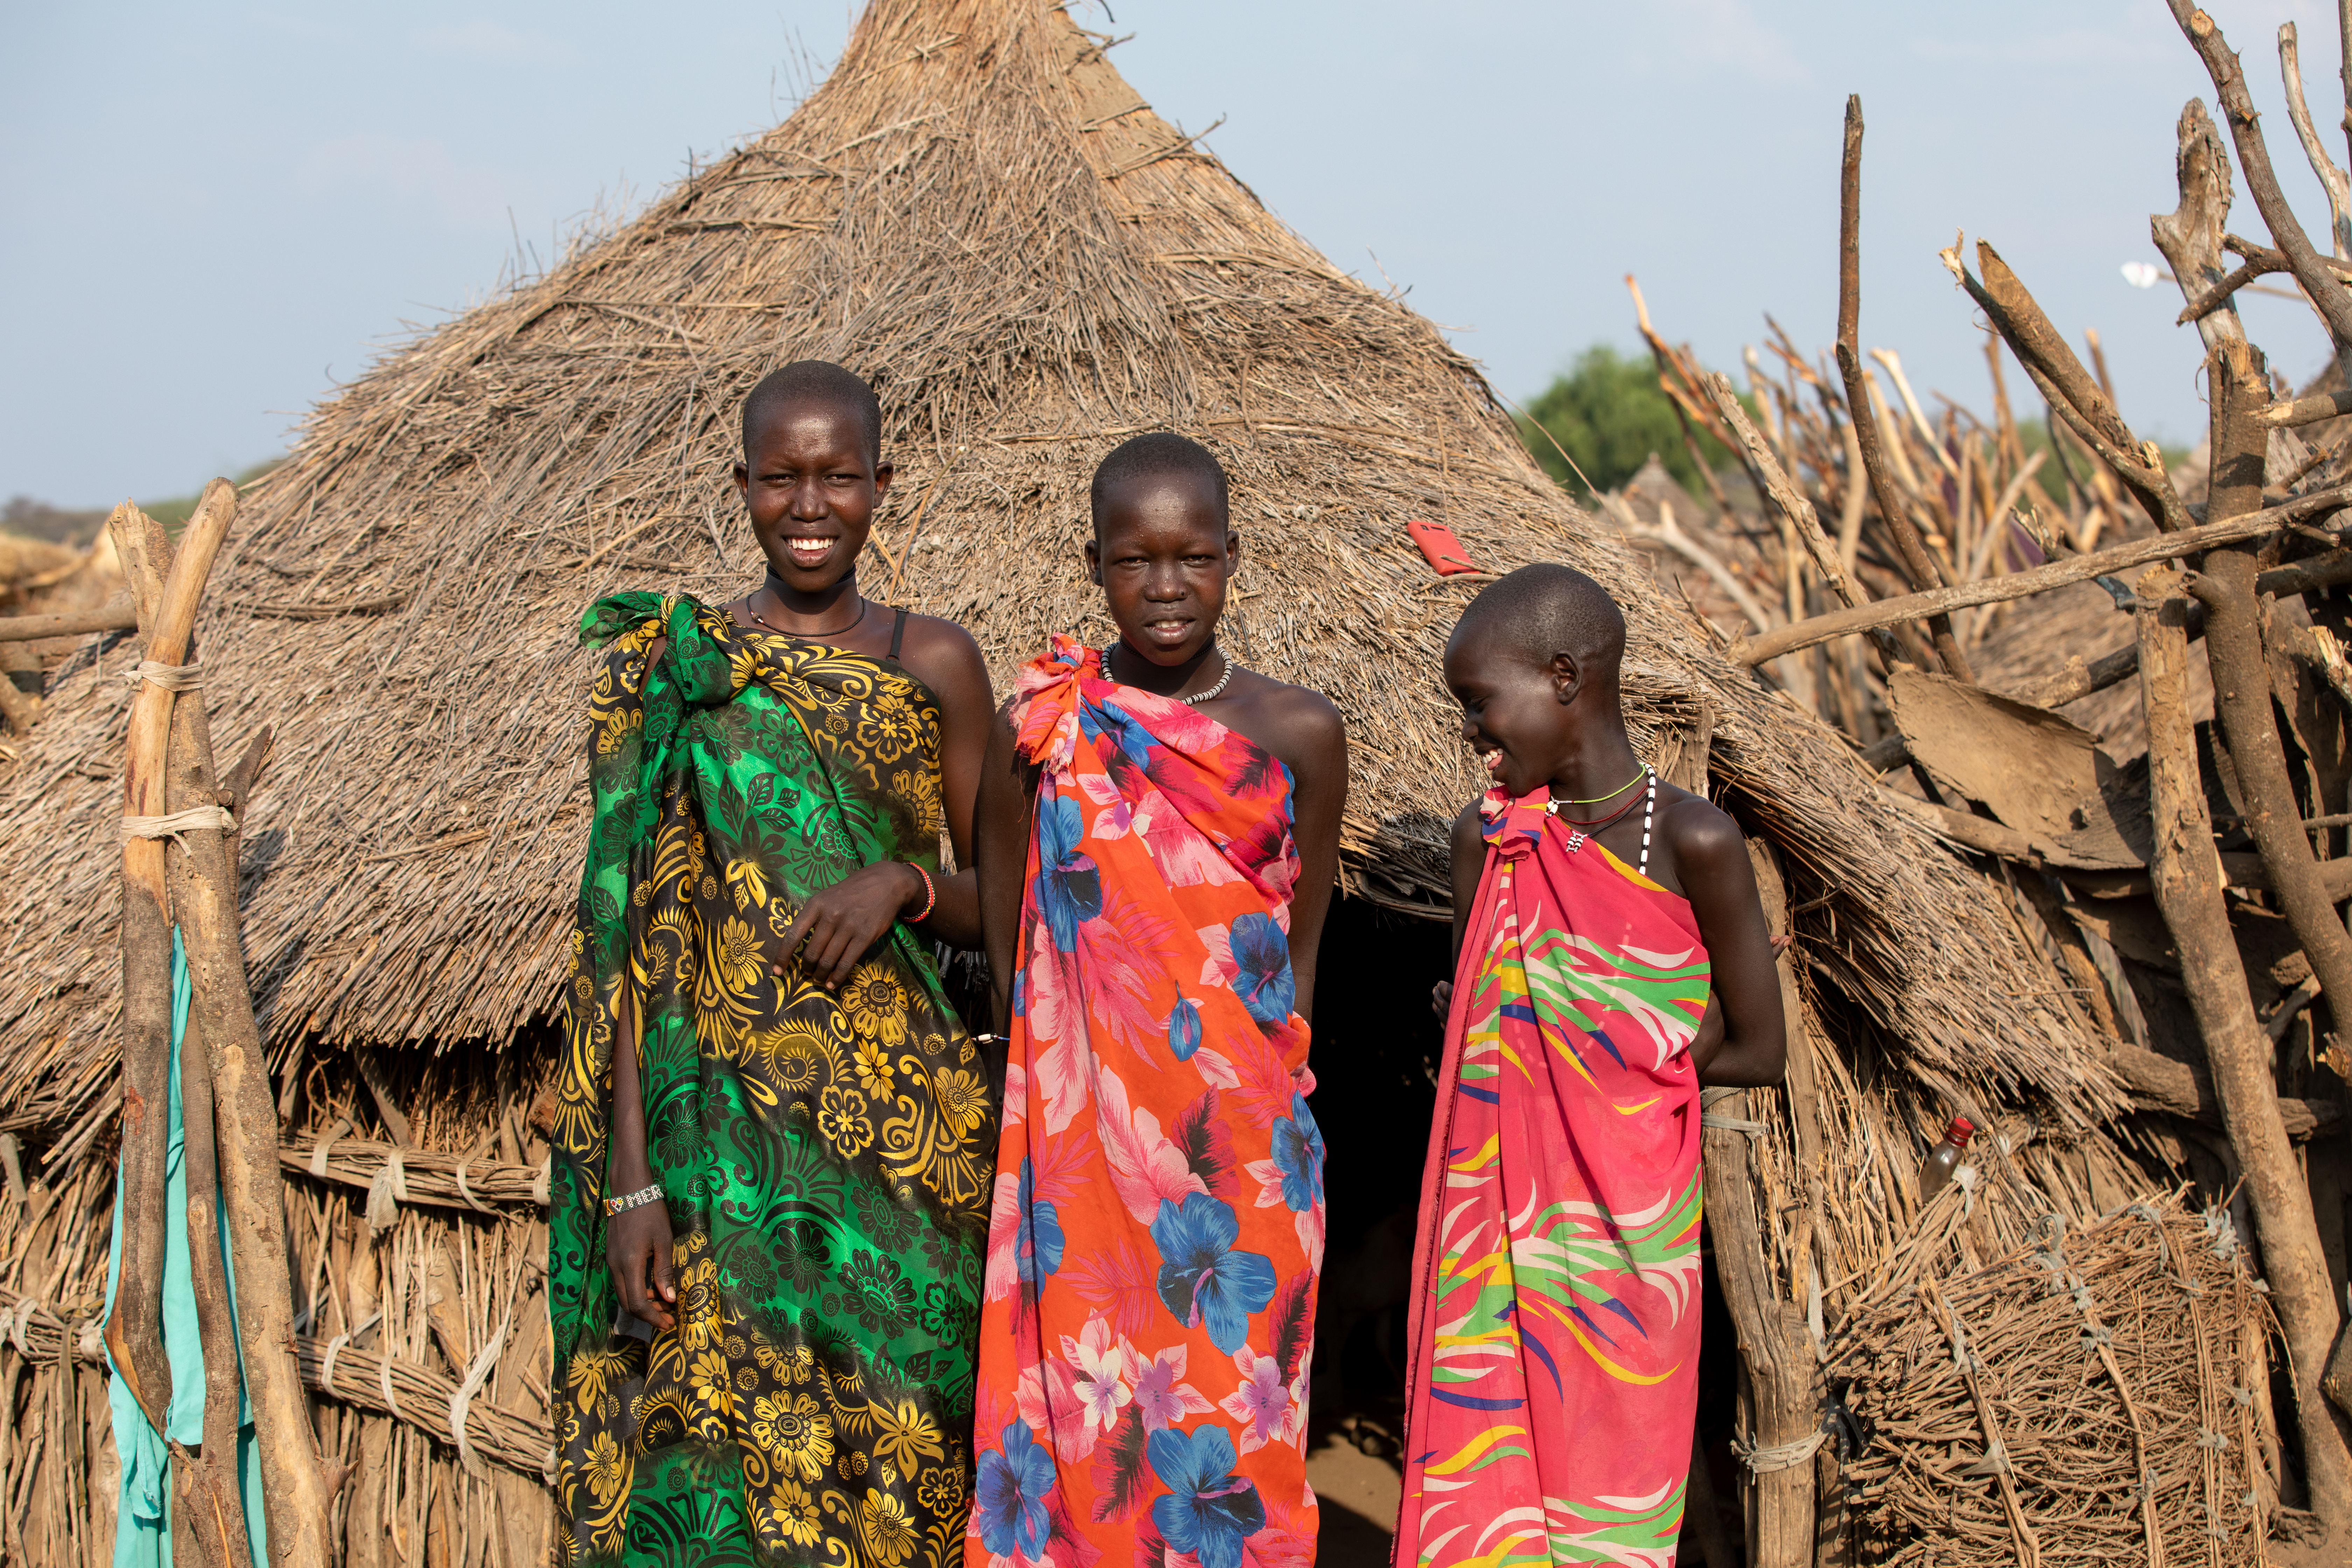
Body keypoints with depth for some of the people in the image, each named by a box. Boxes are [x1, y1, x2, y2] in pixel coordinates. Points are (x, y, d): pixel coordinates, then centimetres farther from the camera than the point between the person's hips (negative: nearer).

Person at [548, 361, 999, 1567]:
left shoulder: (934, 665, 6)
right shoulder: (671, 671, 1)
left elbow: (1002, 904, 11)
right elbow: (629, 936, -2)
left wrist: (904, 883, -12)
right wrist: (629, 1176, -9)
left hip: (899, 1126, 2)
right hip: (721, 1133, -1)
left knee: (893, 1455, 4)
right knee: (714, 1471, -3)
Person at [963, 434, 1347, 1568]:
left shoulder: (1297, 735, 0)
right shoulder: (1039, 734, -2)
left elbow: (1304, 935, 9)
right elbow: (1006, 951, 6)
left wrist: (1272, 1078, 6)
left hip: (1243, 1142, 1)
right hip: (1083, 1143, 0)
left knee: (1235, 1398, 5)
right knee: (1086, 1399, 2)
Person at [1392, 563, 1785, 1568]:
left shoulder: (1692, 845, -11)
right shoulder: (1485, 838, 0)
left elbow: (1756, 1053, -6)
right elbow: (1462, 1028, 3)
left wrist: (1614, 1067, -1)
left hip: (1625, 1230, -3)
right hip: (1498, 1218, 3)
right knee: (1479, 1485, 6)